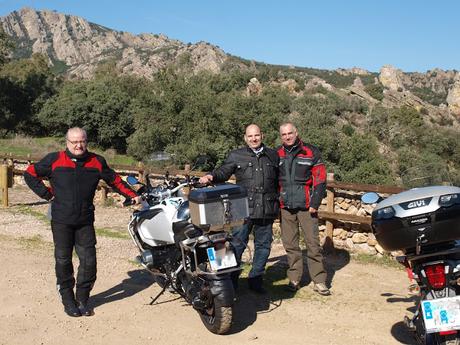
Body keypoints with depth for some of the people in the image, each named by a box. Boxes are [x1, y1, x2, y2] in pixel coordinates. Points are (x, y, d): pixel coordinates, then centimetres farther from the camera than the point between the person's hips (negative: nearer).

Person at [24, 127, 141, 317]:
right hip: (61, 221, -1)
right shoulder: (54, 160, 0)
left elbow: (114, 180, 16)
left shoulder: (96, 161, 6)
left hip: (85, 222, 2)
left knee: (88, 261, 0)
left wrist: (132, 195, 10)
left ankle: (82, 299, 17)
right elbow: (30, 174, 8)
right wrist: (47, 193, 0)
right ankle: (68, 299, 20)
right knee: (63, 261, 5)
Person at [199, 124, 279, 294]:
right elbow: (223, 172, -1)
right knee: (237, 244, -3)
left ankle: (256, 278, 25)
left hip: (267, 210, 3)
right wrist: (211, 176, -22)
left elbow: (278, 180, 23)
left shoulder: (273, 155, 14)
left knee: (263, 245, 11)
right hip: (243, 209, -3)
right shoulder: (236, 156, 6)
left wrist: (277, 202, 20)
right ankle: (231, 280, 8)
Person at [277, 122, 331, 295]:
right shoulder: (277, 155, 9)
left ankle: (319, 281, 6)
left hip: (306, 205, -3)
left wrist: (315, 203, -9)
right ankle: (294, 279, 18)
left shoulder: (311, 152, 0)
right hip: (285, 206, 3)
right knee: (290, 245, 8)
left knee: (313, 243, -2)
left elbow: (320, 179, -2)